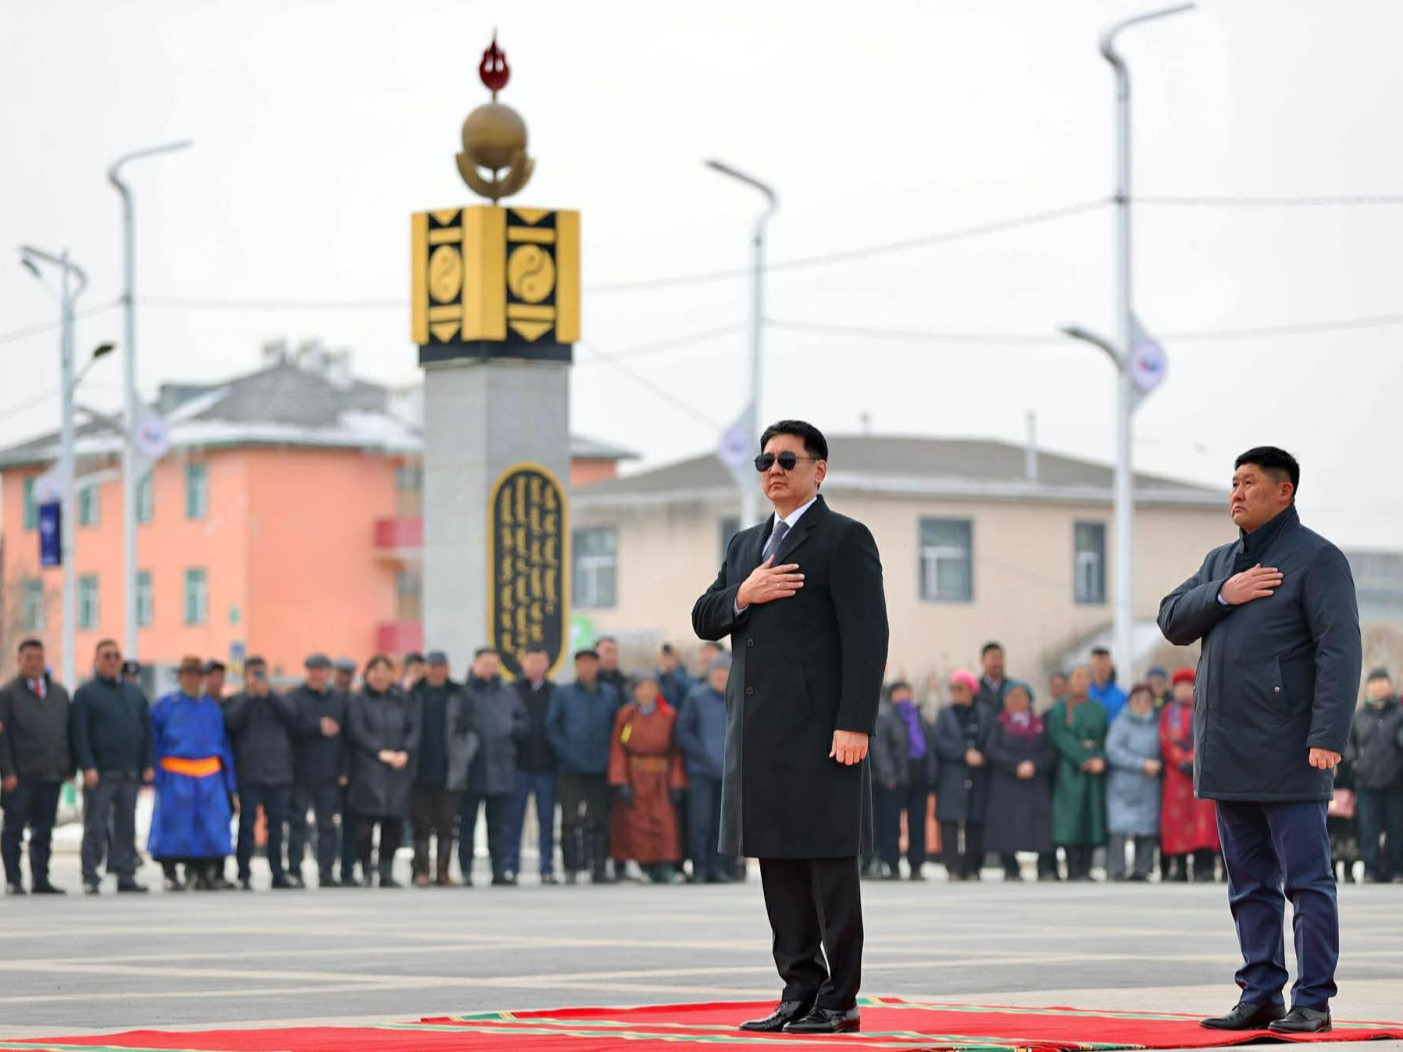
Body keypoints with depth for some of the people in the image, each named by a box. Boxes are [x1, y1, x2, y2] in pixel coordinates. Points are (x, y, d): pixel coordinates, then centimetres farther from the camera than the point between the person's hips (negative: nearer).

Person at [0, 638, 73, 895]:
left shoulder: (59, 693, 15)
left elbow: (67, 732, 17)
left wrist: (69, 767, 10)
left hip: (52, 775, 4)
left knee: (44, 831, 6)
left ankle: (40, 880, 10)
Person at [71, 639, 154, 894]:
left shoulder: (135, 693, 16)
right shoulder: (86, 694, 1)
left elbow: (147, 730, 15)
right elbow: (79, 734, -6)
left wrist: (148, 764, 5)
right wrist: (87, 767, -15)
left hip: (130, 773, 4)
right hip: (100, 774, -4)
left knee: (126, 826, 6)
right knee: (96, 826, -4)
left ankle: (126, 875, 10)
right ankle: (91, 878, -1)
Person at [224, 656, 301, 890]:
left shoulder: (279, 700, 14)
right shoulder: (237, 701, 7)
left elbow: (292, 715, -6)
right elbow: (232, 721, -12)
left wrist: (269, 695, -8)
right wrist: (250, 695, -11)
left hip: (278, 773, 3)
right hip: (248, 774, -3)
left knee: (277, 826, 7)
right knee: (247, 825, -3)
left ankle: (279, 874, 13)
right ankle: (244, 875, 0)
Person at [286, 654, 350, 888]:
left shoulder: (340, 700, 10)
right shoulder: (295, 698, 2)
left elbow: (347, 737, 8)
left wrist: (344, 770, 2)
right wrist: (319, 728, -15)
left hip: (329, 775, 3)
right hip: (300, 773, -3)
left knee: (328, 825, 4)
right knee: (297, 822, -3)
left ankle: (326, 873, 7)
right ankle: (294, 871, 0)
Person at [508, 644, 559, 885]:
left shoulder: (555, 693, 7)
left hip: (546, 765, 1)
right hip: (518, 765, -1)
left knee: (546, 819, 4)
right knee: (514, 818, 1)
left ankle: (547, 868, 8)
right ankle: (510, 867, 7)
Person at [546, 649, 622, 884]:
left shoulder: (610, 694, 9)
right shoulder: (563, 694, 5)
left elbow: (616, 727, 11)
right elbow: (552, 729, 4)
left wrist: (608, 754, -2)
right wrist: (566, 753, -6)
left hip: (600, 768, 1)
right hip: (572, 769, -1)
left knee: (600, 820, 4)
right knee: (570, 820, -6)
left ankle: (600, 867, 10)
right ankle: (571, 868, -3)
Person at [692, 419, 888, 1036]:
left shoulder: (845, 540, -3)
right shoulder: (746, 544, 21)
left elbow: (867, 639, -10)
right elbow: (704, 621, 16)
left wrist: (855, 726, -18)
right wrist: (742, 595, -5)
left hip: (819, 732, -7)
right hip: (759, 734, 7)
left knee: (829, 865, -5)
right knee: (780, 869, 7)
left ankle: (838, 1002, -4)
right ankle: (800, 993, 11)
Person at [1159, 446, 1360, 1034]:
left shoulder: (1316, 559, -5)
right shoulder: (1221, 562, 19)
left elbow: (1340, 652, -12)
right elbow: (1172, 622, 12)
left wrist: (1328, 737, -21)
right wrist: (1222, 595, -7)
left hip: (1287, 757, -7)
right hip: (1229, 757, 7)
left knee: (1306, 880, -5)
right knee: (1250, 885, 10)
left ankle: (1313, 1003, -4)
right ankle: (1260, 996, 14)